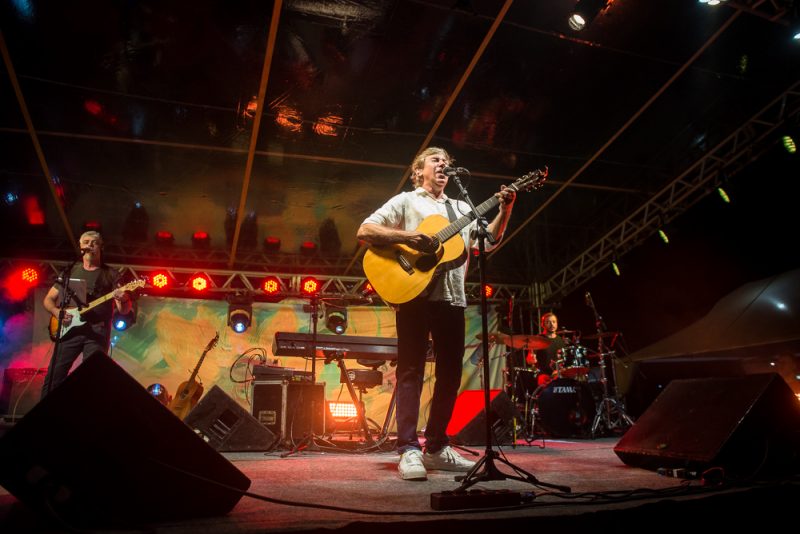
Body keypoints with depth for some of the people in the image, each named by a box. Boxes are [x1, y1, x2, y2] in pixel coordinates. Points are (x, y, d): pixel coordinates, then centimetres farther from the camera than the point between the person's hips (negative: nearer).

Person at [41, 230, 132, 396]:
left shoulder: (111, 274, 9)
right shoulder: (70, 271, 17)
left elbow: (124, 310, 4)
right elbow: (48, 299, 19)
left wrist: (123, 300, -20)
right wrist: (56, 312, -3)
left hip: (97, 330, -2)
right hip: (70, 329, 2)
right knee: (53, 378, -6)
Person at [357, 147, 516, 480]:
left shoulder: (461, 209, 25)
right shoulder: (406, 201, 9)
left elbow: (487, 240, 15)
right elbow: (365, 231, -1)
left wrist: (504, 211, 2)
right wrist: (405, 236, -15)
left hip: (451, 297, 6)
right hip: (413, 292, -5)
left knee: (450, 373, 6)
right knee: (411, 370, -5)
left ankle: (436, 447, 17)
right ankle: (409, 451, -3)